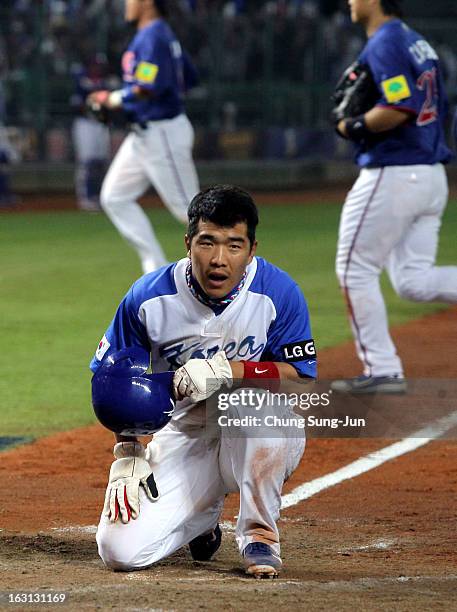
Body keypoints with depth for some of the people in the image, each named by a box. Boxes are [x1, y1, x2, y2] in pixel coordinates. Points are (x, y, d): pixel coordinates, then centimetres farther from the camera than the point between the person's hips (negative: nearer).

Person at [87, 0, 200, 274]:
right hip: (144, 135, 11)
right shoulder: (164, 35, 13)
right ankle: (158, 270, 9)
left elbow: (148, 89, -27)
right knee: (114, 198, 10)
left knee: (188, 207, -5)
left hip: (163, 134, -11)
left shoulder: (152, 38, -18)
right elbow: (189, 78, 20)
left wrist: (112, 99, -13)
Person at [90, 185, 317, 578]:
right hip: (185, 438, 2)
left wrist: (226, 369, -28)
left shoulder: (279, 294, -13)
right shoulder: (148, 298, -9)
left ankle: (259, 532, -14)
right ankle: (204, 515, 18)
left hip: (261, 444, -2)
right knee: (121, 551, -17)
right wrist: (128, 452, -8)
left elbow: (300, 380, -16)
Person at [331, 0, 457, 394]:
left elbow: (399, 109, -27)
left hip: (392, 176, -9)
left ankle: (382, 371, 4)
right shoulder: (418, 42, 16)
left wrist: (354, 126, -12)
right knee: (412, 281, 8)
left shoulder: (383, 45, -14)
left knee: (355, 269, 4)